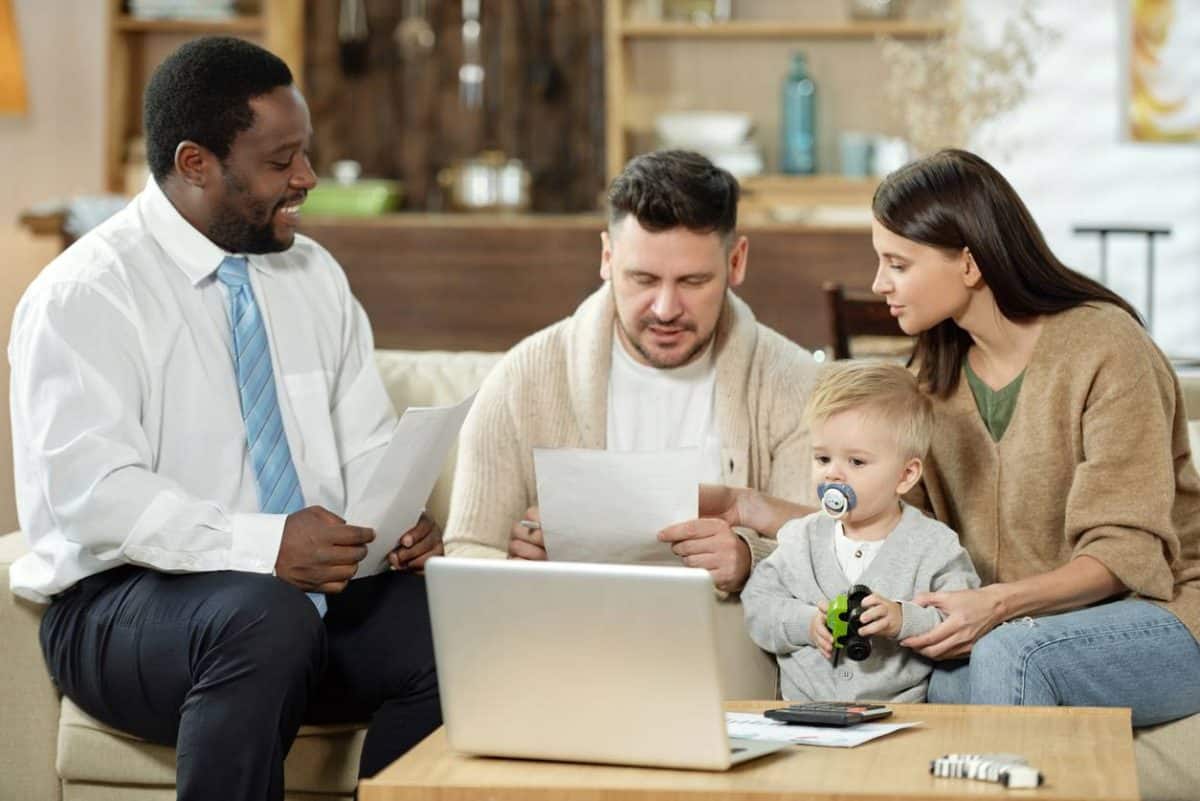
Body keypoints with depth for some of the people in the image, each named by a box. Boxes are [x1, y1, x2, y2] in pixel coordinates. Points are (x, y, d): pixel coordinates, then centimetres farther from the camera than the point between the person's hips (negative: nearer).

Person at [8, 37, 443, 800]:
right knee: (265, 621, -37)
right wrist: (263, 546, -31)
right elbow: (94, 494, -19)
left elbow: (367, 444, 13)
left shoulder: (315, 275, 13)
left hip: (313, 582, 5)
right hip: (127, 597, -5)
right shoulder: (83, 295, -8)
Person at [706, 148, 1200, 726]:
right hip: (1000, 626, 5)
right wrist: (756, 510, -3)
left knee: (1008, 652, -34)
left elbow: (1124, 552, -17)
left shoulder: (1106, 348, -14)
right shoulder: (939, 366, 8)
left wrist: (1001, 603, -32)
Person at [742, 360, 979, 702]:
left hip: (900, 709, -2)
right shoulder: (801, 539, 13)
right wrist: (806, 624, -7)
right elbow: (757, 602, 10)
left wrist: (904, 619, -19)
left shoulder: (934, 547, 2)